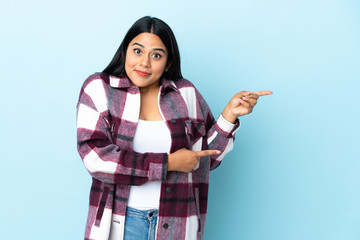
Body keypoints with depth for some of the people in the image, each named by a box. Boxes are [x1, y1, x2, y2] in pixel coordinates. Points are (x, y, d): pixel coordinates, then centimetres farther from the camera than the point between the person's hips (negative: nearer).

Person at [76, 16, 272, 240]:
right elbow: (94, 157, -16)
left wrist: (230, 114, -7)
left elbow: (205, 157, 6)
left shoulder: (185, 93, 2)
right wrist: (167, 163, -14)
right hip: (120, 220, -2)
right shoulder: (99, 88, -4)